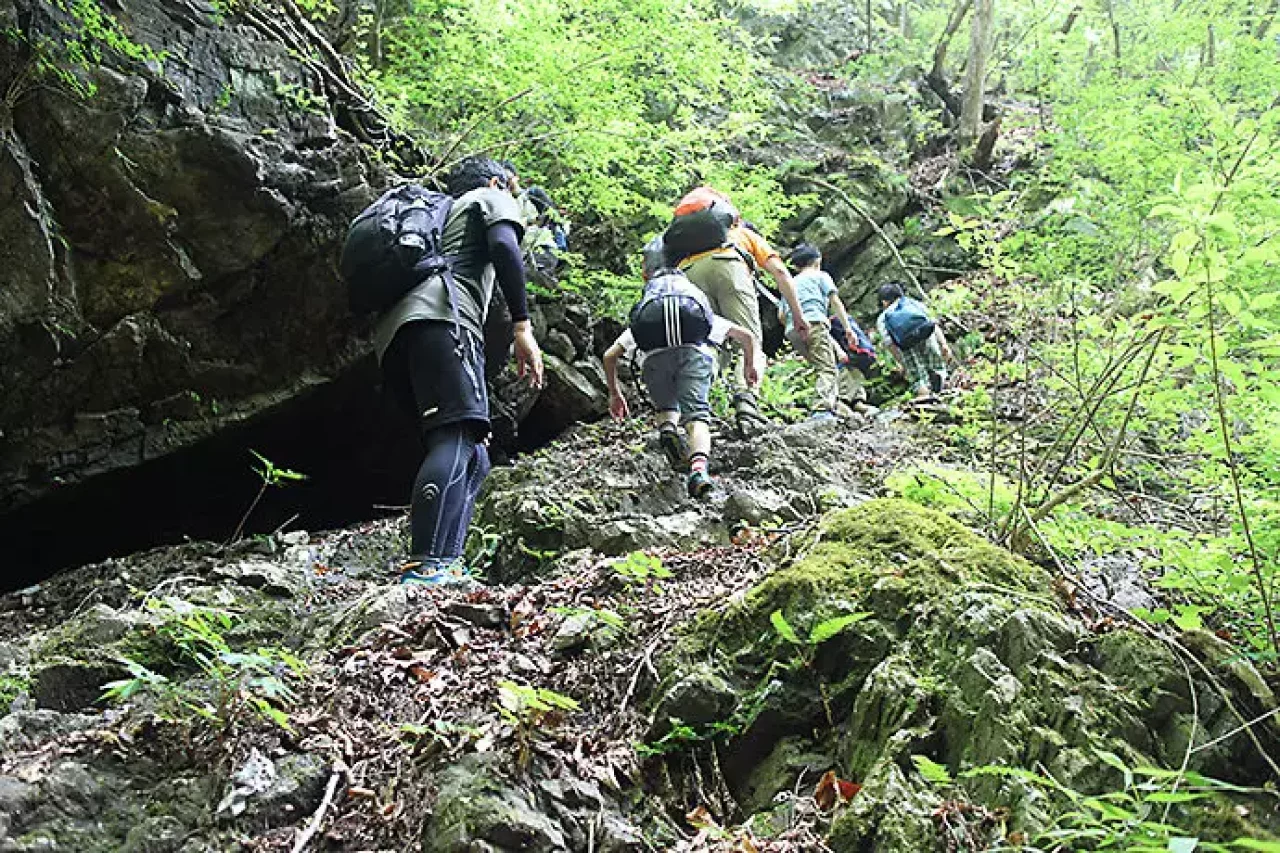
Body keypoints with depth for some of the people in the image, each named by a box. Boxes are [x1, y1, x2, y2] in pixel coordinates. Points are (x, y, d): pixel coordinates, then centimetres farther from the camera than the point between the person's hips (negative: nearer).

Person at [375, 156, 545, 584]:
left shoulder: (439, 214, 42)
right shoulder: (492, 199, 22)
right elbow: (504, 246, -3)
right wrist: (522, 326, -10)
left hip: (392, 334, 8)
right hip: (440, 315, -8)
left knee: (472, 458, 5)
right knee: (458, 438, -21)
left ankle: (445, 567, -10)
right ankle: (427, 566, -37)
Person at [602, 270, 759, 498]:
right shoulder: (707, 317, 41)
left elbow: (609, 356, 34)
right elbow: (746, 335, 39)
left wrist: (615, 394, 45)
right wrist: (750, 366, 55)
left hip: (653, 355, 1)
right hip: (695, 350, -1)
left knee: (666, 407, 22)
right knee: (696, 413, -8)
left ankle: (667, 429, -12)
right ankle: (699, 465, -36)